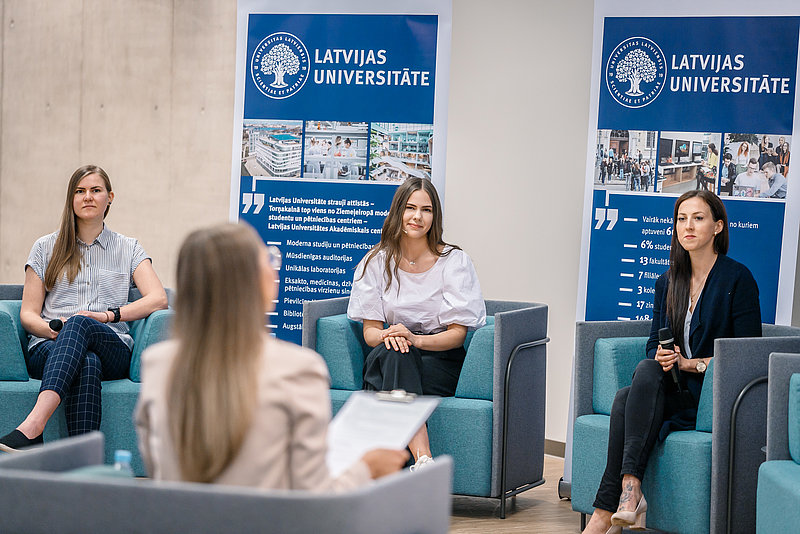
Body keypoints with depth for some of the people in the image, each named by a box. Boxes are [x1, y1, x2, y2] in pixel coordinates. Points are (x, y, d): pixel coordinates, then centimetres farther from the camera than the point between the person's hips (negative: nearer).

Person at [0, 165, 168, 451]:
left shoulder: (128, 249, 18)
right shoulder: (46, 248, 19)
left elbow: (158, 299, 2)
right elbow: (28, 314, 12)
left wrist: (110, 315, -13)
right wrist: (54, 329, -12)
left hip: (112, 347, 0)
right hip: (48, 349, 0)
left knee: (81, 323, -37)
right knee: (87, 364, -39)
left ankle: (33, 425, -56)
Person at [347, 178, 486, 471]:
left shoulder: (454, 261, -1)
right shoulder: (377, 262, 6)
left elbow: (457, 334, -5)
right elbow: (370, 330, 4)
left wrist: (415, 339, -24)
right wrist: (386, 335, -21)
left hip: (441, 360, -1)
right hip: (387, 361, 2)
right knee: (393, 352, -35)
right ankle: (423, 459, -52)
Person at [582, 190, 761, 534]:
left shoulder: (737, 279, -4)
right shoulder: (668, 282, 15)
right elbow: (654, 343, 15)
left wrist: (690, 363, -15)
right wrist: (661, 358, -10)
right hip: (672, 387, 5)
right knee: (629, 393, -29)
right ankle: (629, 495, -35)